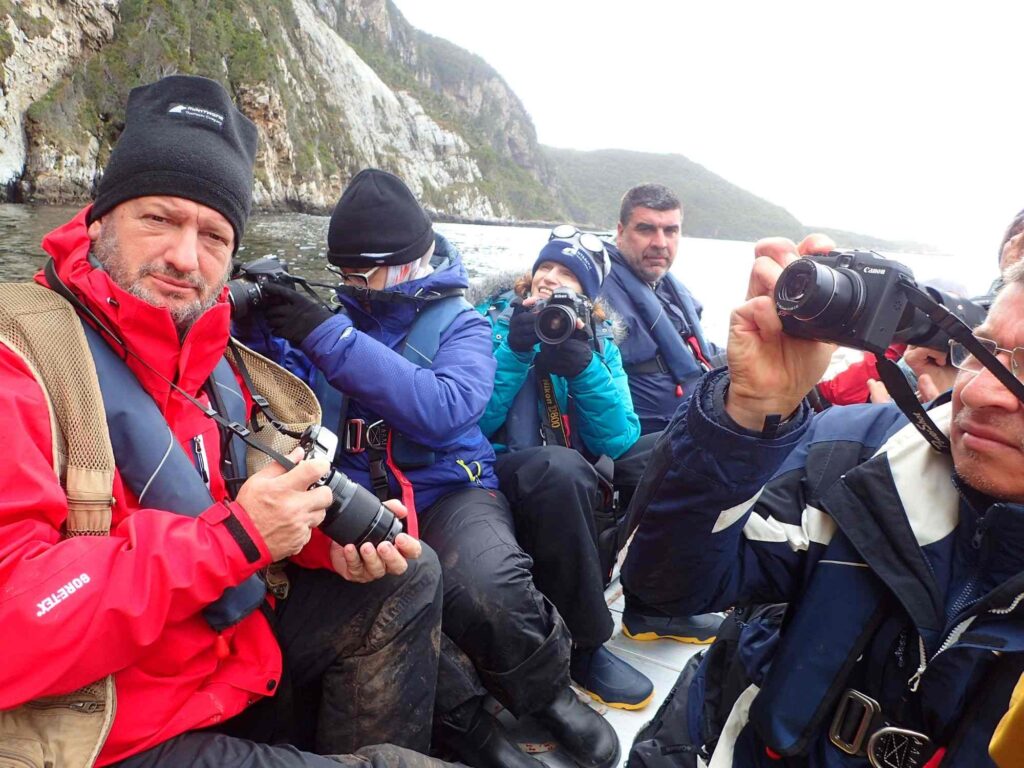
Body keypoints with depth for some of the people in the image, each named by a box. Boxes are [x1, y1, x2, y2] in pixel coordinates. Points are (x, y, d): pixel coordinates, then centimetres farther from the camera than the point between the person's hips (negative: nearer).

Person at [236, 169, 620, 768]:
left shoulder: (458, 323, 4)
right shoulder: (342, 318, 14)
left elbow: (444, 411, -17)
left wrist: (330, 340, -22)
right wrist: (261, 328, -8)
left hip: (447, 488, -2)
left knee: (491, 586, -33)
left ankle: (548, 692, 2)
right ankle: (461, 714, -4)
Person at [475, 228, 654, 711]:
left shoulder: (597, 341, 10)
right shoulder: (492, 322, 4)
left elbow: (618, 442, -4)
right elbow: (473, 421, -9)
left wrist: (581, 365, -16)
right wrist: (515, 351, -18)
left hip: (574, 483, 3)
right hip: (496, 475, -3)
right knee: (560, 467, -35)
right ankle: (584, 646, -17)